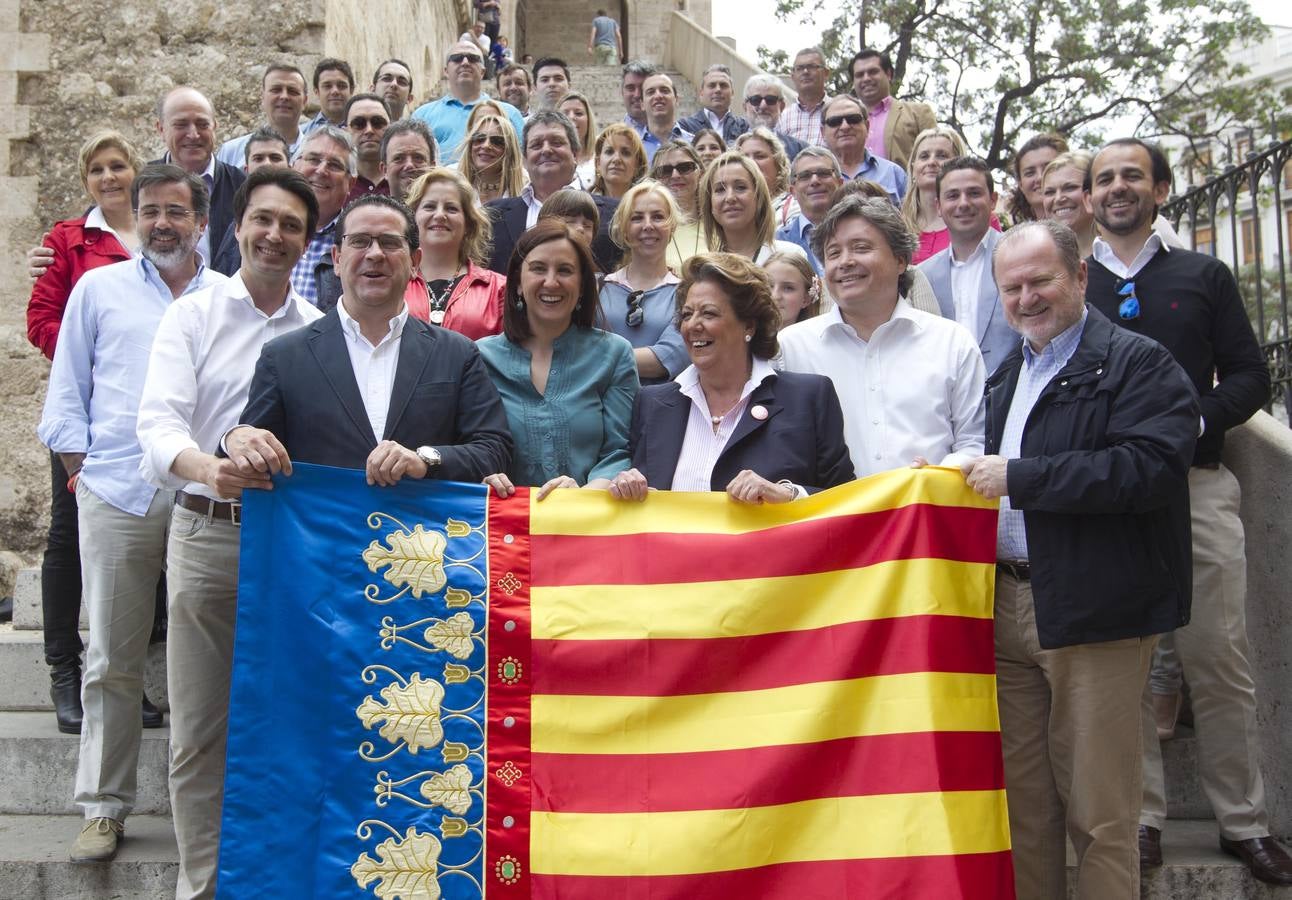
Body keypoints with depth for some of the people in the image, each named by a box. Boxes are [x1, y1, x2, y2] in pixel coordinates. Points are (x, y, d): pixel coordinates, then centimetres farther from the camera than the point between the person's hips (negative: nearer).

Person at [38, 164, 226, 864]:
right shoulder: (98, 289, 13)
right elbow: (66, 395, 13)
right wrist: (81, 470, 3)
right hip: (115, 497, 0)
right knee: (112, 660, 3)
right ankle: (103, 807, 12)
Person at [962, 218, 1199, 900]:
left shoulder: (1139, 364, -6)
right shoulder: (1008, 374, 20)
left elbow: (1149, 468, -22)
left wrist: (1018, 477, -19)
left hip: (1093, 610, -7)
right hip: (1008, 605, 7)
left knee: (1098, 809, 1)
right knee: (1023, 798, 13)